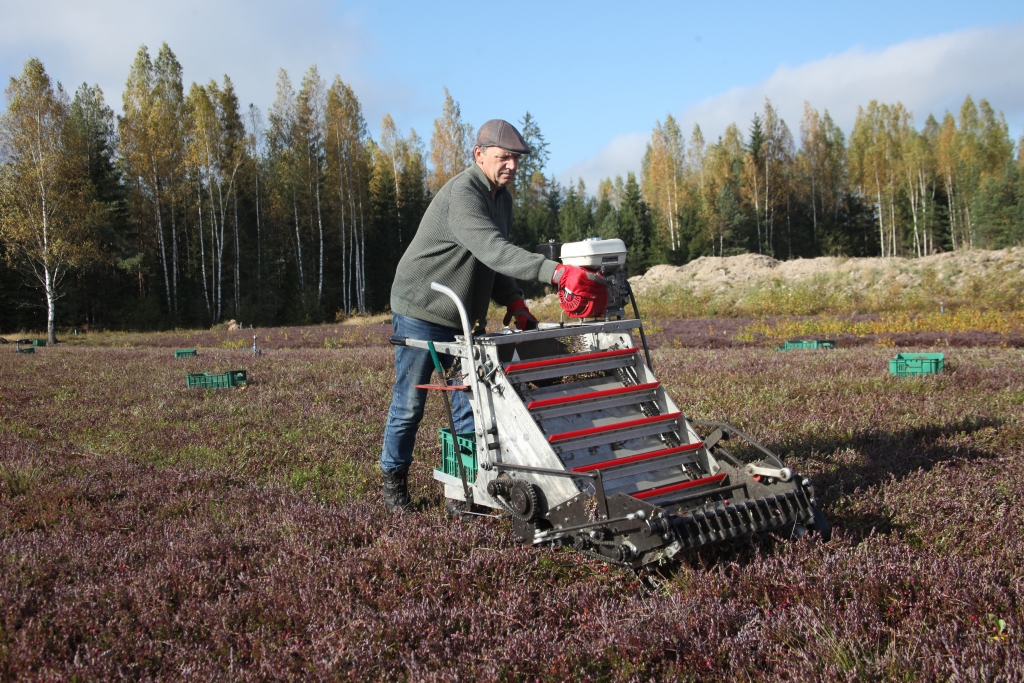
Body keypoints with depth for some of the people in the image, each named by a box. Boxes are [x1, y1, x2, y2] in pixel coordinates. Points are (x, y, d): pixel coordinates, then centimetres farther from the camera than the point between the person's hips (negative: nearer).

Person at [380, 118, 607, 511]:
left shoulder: (501, 196, 7)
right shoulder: (461, 194, -24)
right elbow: (493, 251, -39)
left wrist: (514, 302, -1)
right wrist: (556, 272, -48)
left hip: (465, 317, 8)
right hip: (422, 313, -8)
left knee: (470, 402, 5)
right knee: (409, 405, 3)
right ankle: (394, 479, 20)